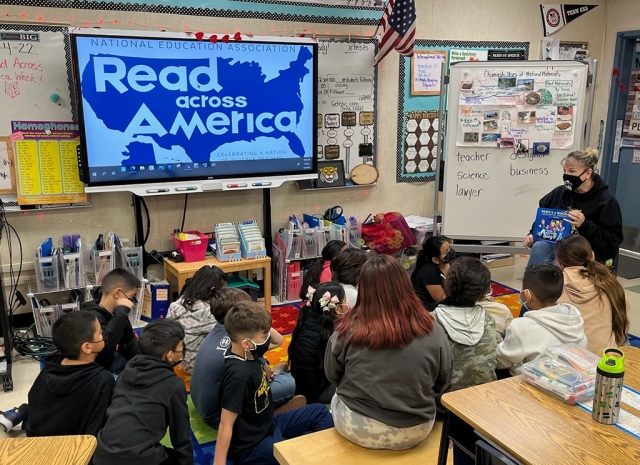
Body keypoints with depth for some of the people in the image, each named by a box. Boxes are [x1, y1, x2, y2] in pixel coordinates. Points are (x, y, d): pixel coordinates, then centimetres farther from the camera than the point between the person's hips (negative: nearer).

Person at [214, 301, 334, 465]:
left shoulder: (247, 353, -5)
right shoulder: (239, 374, -31)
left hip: (269, 424, 9)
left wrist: (263, 328, -7)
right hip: (251, 447, -9)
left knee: (320, 412, 11)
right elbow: (226, 425, -27)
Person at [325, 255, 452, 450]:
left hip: (356, 428, -1)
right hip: (415, 431, 2)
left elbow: (332, 376, 1)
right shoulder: (433, 332, -13)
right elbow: (442, 384, 2)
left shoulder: (349, 329, -16)